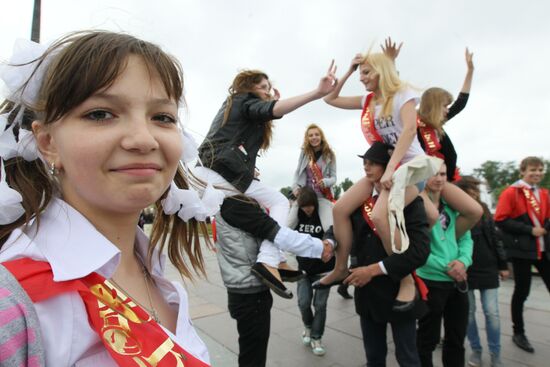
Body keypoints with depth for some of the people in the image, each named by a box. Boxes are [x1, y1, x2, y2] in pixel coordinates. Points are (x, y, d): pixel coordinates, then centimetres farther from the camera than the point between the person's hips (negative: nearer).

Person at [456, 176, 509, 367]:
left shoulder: (483, 210, 4)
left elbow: (495, 238, 10)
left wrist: (503, 264, 10)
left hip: (487, 268, 3)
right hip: (465, 270, -3)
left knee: (492, 313, 7)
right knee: (468, 312, 9)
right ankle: (476, 350, 28)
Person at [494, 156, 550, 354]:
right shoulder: (511, 193, -9)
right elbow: (501, 220, -16)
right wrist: (529, 230, -18)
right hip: (522, 249, -6)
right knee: (522, 290, 4)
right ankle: (518, 333, 22)